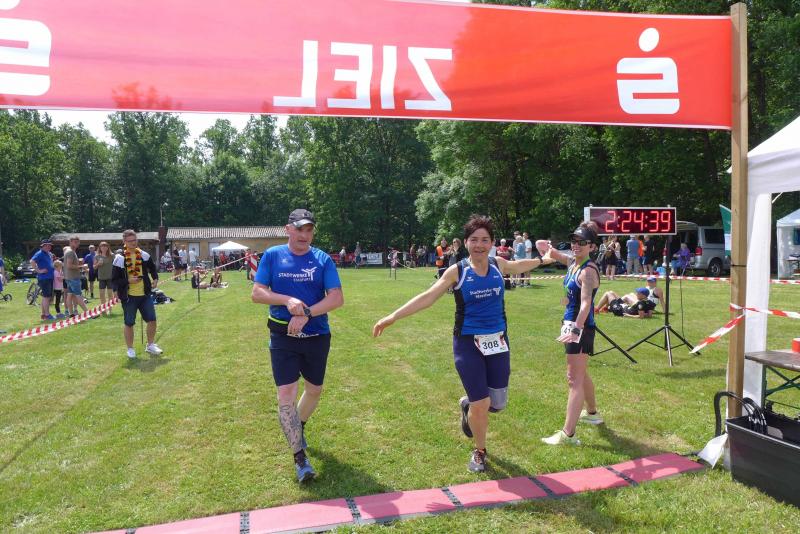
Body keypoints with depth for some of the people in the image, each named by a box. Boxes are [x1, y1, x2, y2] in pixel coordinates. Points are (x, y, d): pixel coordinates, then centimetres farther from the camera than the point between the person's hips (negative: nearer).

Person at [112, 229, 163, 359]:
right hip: (129, 296, -4)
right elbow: (114, 280, -6)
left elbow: (152, 268, 21)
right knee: (129, 323, 6)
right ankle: (130, 349, 22)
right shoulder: (120, 258, -9)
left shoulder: (144, 255, 4)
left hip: (145, 294, 4)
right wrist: (128, 281, -19)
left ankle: (150, 345, 22)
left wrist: (155, 279, 6)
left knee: (152, 319, 4)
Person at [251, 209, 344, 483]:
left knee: (314, 390, 17)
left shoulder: (323, 260, -2)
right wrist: (288, 300, -22)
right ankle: (300, 458, 3)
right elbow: (257, 293, -5)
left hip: (317, 336, 2)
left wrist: (306, 313, -24)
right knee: (286, 394, -7)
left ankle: (298, 426, 47)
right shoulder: (272, 255, -1)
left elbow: (337, 298, -11)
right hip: (283, 337, -1)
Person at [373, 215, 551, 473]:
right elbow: (427, 297, -13)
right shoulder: (457, 271, -10)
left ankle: (468, 405, 42)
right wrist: (392, 317, -19)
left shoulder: (499, 265, 1)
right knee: (481, 405, -4)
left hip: (497, 342, 4)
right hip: (468, 344, -4)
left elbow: (519, 266, 25)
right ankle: (479, 452, 26)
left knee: (498, 404, 6)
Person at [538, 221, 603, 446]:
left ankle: (568, 434, -5)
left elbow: (586, 304, -30)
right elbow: (548, 250, 20)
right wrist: (547, 248, -4)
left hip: (581, 327, -9)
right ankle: (592, 412, 46)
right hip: (571, 324, 9)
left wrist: (576, 330, -42)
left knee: (575, 379, -8)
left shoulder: (588, 270, -19)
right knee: (580, 374, 25)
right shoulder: (572, 262, 6)